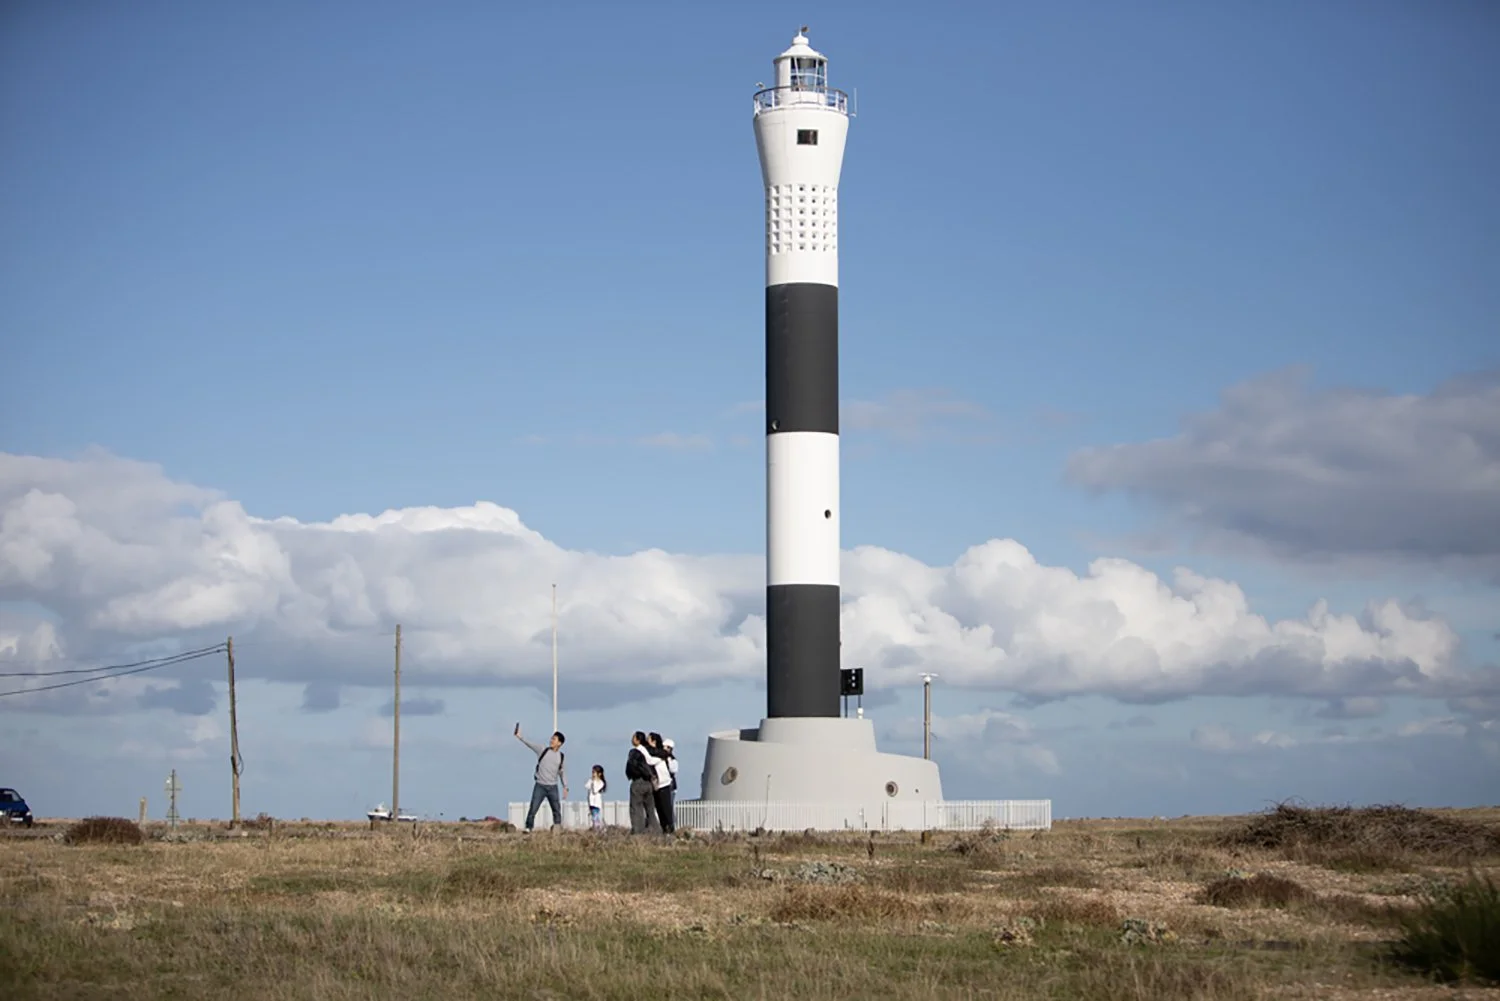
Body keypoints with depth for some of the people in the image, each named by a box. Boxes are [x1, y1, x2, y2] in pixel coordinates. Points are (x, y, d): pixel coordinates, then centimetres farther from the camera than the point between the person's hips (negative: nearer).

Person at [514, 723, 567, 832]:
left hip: (553, 787, 2)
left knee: (557, 810, 4)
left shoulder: (561, 756, 5)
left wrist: (565, 787, 4)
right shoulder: (542, 750, 0)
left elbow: (562, 773, 11)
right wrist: (520, 737, -22)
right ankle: (528, 828, -5)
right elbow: (529, 744, -9)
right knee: (533, 809, -9)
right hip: (540, 786, -2)